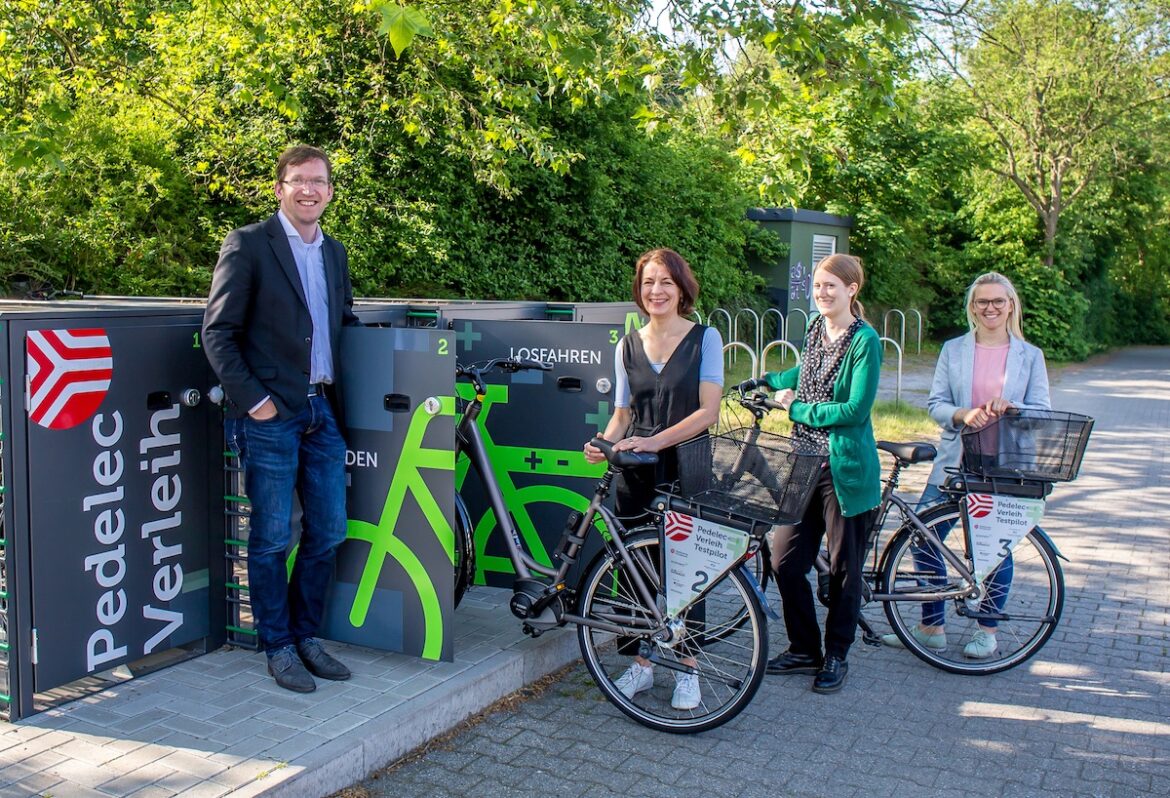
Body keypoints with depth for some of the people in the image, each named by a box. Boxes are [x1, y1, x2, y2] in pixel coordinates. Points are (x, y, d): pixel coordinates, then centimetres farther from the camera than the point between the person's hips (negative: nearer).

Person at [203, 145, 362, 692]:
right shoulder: (248, 244, -4)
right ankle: (278, 647, 17)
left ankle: (305, 634, 25)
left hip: (322, 411, 6)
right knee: (272, 537, 2)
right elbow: (218, 332, -7)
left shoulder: (333, 253, 15)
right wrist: (252, 400, -12)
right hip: (270, 414, -6)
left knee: (328, 533, 9)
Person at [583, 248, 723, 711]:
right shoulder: (628, 346, 8)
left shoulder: (705, 338, -3)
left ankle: (687, 671, 17)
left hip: (685, 470, -3)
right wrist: (604, 443, -9)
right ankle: (641, 664, 22)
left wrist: (655, 441, -21)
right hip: (636, 474, 3)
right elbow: (623, 413, 12)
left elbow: (709, 411, -10)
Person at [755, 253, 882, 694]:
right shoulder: (815, 331, 10)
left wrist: (797, 408, -13)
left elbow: (855, 409, -18)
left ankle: (836, 656, 23)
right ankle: (804, 649, 24)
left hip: (846, 470, -6)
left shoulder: (865, 340, -11)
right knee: (786, 560, 6)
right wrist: (765, 382, 25)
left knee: (843, 568, 7)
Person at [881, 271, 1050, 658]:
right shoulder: (953, 350, 6)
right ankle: (931, 627, 13)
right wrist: (963, 415, -19)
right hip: (955, 461, 1)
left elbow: (1042, 411, 0)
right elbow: (935, 404, 1)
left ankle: (987, 630, 23)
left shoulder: (1029, 355, 4)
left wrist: (1010, 407, -20)